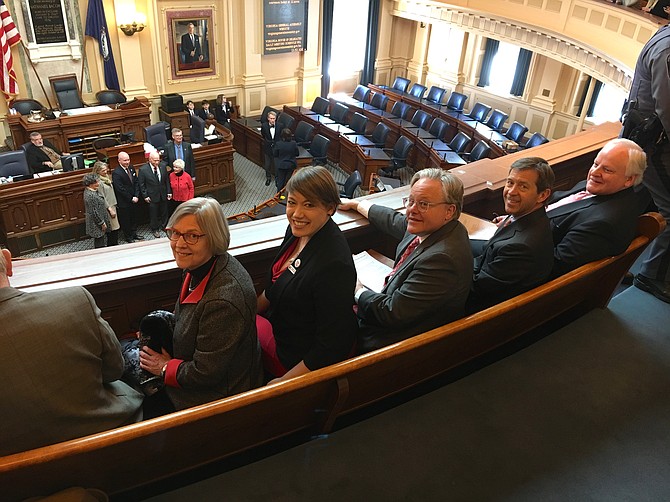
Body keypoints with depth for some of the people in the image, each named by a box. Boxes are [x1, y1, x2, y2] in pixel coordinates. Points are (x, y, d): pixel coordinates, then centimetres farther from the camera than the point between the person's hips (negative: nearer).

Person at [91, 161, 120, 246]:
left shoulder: (106, 178, 10)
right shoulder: (99, 182, -17)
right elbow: (102, 198, -18)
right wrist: (110, 209, -17)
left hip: (112, 206, 9)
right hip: (107, 208, -9)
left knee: (115, 227, 13)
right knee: (112, 228, -4)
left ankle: (115, 244, 23)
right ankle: (112, 246, 6)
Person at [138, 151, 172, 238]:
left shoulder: (162, 167, -4)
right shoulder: (143, 169, -15)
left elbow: (167, 180, 6)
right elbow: (141, 184, -8)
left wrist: (169, 192, 3)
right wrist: (145, 196, -10)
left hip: (163, 195, 4)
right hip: (152, 196, -4)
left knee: (164, 212, 18)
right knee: (153, 214, 11)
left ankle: (164, 226, 39)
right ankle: (155, 229, 30)